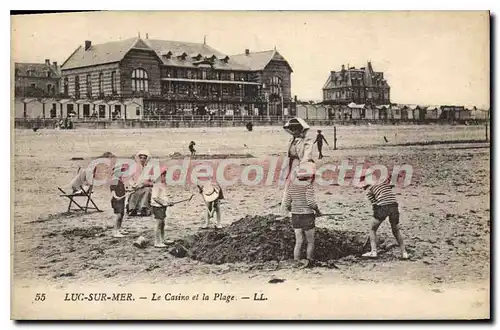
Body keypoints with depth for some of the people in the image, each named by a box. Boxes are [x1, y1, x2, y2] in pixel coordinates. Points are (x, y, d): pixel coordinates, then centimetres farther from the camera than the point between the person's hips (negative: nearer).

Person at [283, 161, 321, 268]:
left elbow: (287, 204, 4)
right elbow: (310, 201, -23)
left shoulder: (292, 185, 3)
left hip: (295, 217, 5)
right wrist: (317, 210, -6)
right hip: (307, 217, -5)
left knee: (299, 241, 14)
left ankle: (296, 262, 11)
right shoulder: (308, 186, -14)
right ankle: (309, 259, 3)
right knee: (310, 241, 13)